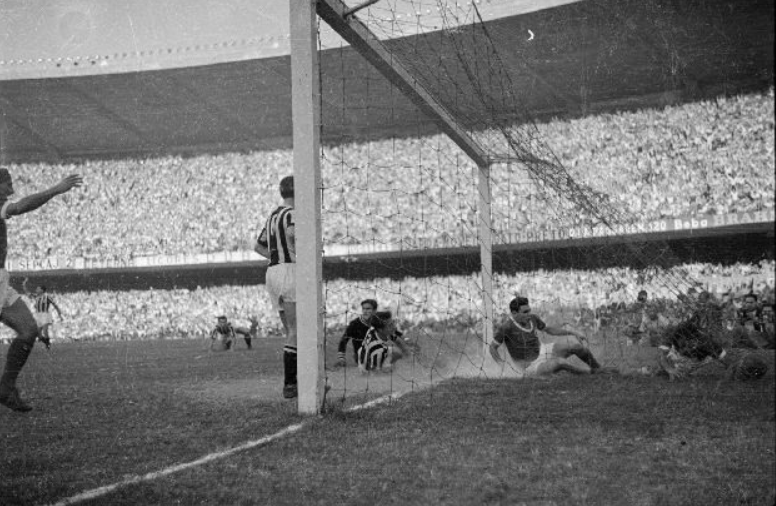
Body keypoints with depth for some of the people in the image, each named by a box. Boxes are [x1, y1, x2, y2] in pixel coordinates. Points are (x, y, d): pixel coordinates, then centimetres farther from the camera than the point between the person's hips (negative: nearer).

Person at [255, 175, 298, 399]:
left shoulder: (273, 215, 20)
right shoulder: (292, 213, -7)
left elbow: (258, 246, 28)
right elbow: (291, 232, -30)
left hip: (272, 271, 9)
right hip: (290, 271, -9)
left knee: (291, 332, 14)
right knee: (295, 333, -8)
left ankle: (292, 380, 14)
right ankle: (289, 385, -11)